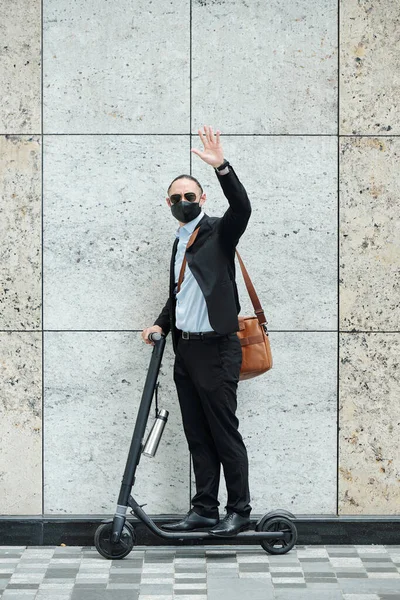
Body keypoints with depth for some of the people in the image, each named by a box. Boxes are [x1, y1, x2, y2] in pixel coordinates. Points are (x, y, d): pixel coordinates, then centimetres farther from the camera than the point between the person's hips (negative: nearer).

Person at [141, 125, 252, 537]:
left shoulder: (218, 231, -4)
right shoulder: (179, 242, 18)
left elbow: (242, 208, -25)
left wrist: (221, 167, -34)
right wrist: (161, 323, 10)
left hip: (216, 349, -7)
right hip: (184, 349, 8)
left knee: (225, 433, -4)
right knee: (197, 436, 10)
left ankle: (239, 512, 3)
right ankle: (204, 510, 15)